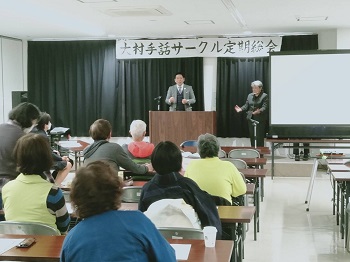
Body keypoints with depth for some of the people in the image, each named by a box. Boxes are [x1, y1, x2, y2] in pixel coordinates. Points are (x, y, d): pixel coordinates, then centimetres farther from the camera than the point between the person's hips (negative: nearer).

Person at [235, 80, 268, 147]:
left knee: (259, 137, -6)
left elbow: (264, 107, -15)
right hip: (251, 119, 6)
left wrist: (259, 111, -35)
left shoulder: (265, 96, -4)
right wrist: (241, 109, -6)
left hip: (260, 119, -6)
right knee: (252, 136, 9)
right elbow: (246, 106, 15)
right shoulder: (250, 95, 15)